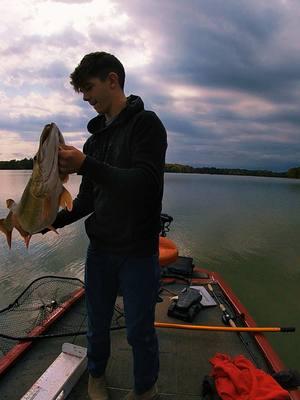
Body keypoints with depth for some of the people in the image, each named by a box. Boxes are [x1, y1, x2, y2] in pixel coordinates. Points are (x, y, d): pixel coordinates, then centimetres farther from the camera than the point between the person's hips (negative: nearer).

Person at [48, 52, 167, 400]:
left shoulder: (146, 124, -7)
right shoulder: (95, 138, 11)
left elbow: (146, 184, -22)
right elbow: (88, 200, 12)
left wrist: (86, 165, -27)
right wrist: (52, 220, -1)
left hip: (138, 252, -5)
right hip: (99, 250, 6)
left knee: (139, 331, 10)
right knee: (97, 325, 19)